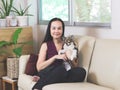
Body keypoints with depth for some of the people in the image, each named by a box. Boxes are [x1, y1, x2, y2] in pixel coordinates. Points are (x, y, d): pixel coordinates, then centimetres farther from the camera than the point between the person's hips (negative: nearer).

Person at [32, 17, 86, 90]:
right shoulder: (46, 45, 11)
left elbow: (75, 67, 14)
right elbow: (39, 67, -1)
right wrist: (55, 57, -11)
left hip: (64, 75, 4)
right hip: (48, 74, -4)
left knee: (81, 71, -30)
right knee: (61, 69, -36)